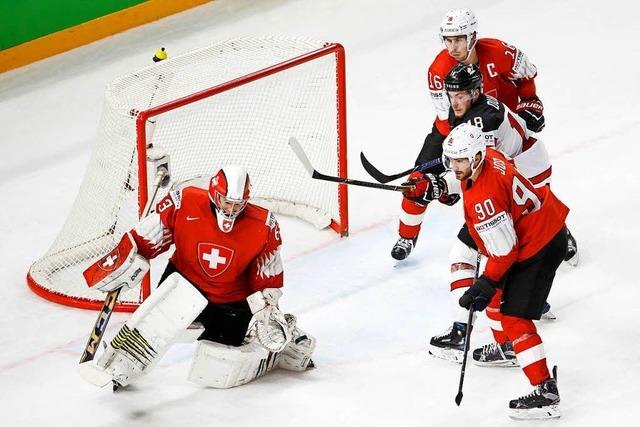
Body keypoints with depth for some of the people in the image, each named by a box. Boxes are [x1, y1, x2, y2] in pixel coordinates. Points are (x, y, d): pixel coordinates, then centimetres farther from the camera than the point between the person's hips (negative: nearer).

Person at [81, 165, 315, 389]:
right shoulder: (184, 204, -22)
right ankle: (120, 364, -29)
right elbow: (143, 241, -10)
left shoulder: (263, 226, -17)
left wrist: (268, 313, -6)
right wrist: (119, 264, -17)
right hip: (185, 283, 0)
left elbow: (268, 278, -2)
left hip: (231, 302, 0)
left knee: (217, 370, -12)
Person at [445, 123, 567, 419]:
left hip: (540, 248, -11)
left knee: (515, 317, -13)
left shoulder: (483, 195, -32)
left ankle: (546, 393, -17)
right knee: (497, 288, 29)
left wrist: (485, 285, -18)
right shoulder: (489, 157, -5)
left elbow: (504, 249, -27)